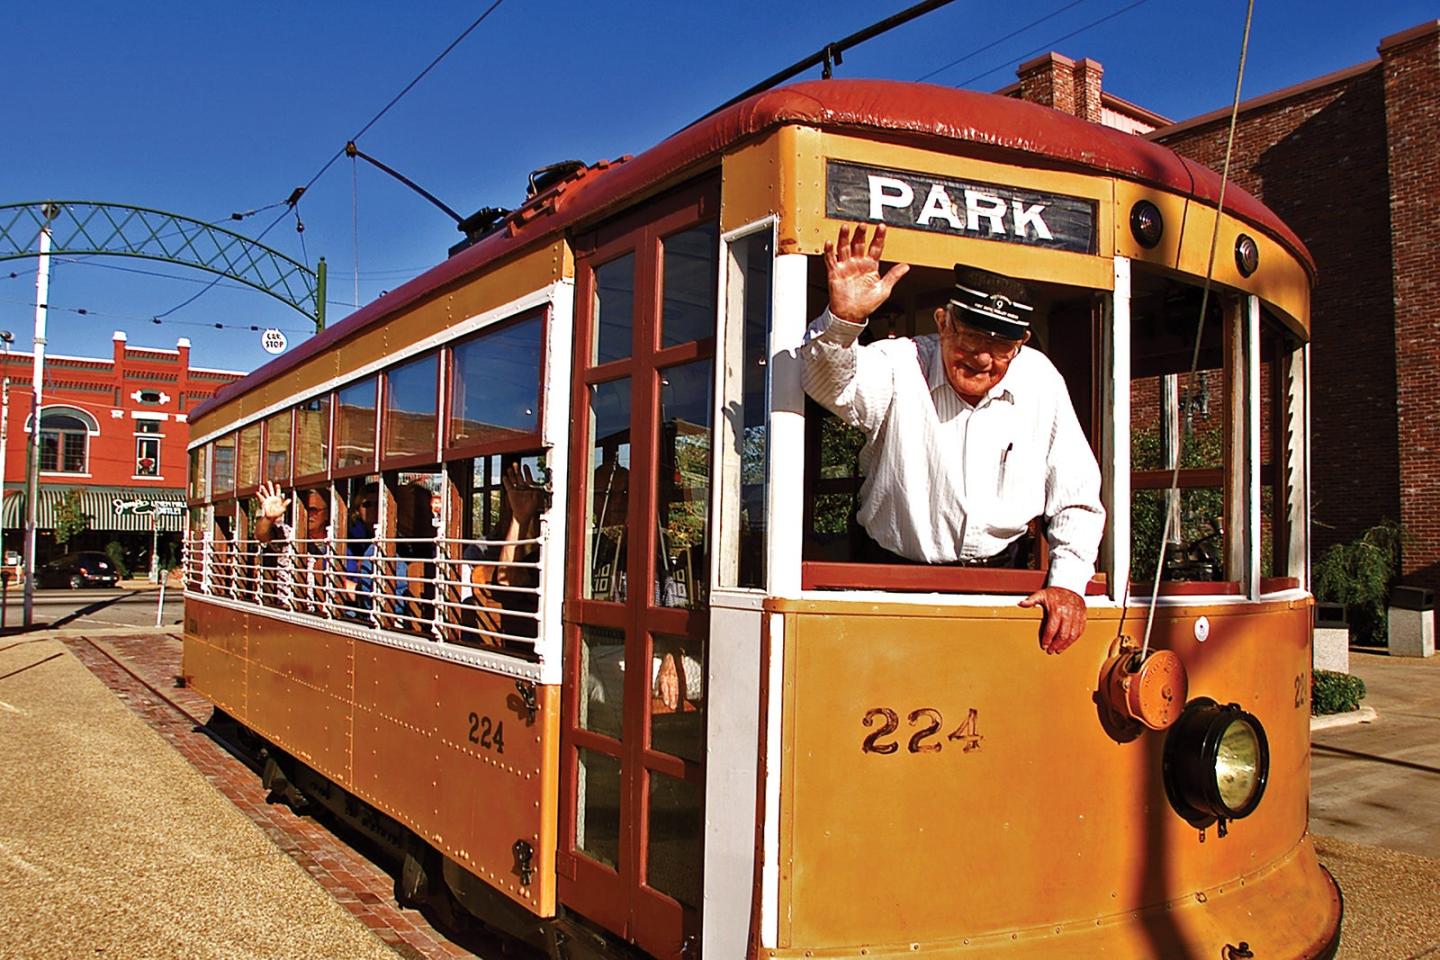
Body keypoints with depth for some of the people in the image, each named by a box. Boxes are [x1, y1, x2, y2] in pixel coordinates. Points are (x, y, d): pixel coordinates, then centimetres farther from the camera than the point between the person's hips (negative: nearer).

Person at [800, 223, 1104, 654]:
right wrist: (844, 319, -50)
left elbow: (1076, 499, 6)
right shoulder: (901, 365, -9)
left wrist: (1068, 582, -4)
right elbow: (833, 384, -32)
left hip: (998, 575, 3)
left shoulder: (1041, 381, 0)